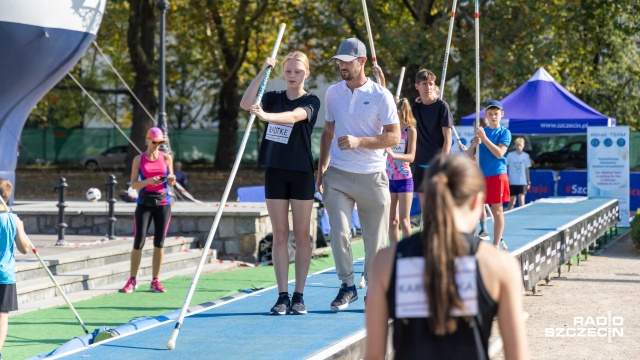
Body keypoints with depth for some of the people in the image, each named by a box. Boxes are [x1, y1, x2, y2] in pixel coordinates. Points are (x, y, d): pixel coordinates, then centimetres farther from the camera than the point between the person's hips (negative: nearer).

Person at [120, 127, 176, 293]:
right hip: (144, 203, -1)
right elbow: (133, 184, -2)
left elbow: (170, 183, 11)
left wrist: (172, 180, -12)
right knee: (138, 243, -4)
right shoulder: (139, 159, 1)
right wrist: (148, 181, -19)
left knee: (159, 243, 1)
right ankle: (132, 280, 7)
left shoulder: (167, 158, 6)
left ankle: (155, 281, 7)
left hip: (163, 203, 2)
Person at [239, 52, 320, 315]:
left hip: (301, 174, -3)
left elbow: (293, 116, -26)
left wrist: (267, 116, -44)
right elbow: (246, 104, -10)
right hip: (275, 172, 3)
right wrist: (263, 72, -16)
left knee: (301, 235, 2)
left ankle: (299, 296, 6)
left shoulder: (311, 102, -4)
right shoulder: (274, 98, 8)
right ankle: (282, 296, 5)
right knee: (280, 235, 3)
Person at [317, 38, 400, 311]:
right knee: (339, 232, -12)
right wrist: (321, 169, 12)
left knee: (375, 240, 5)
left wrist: (359, 141, -19)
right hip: (337, 175, 2)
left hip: (372, 176, -2)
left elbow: (394, 137, -7)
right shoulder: (333, 93, 8)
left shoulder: (381, 96, -5)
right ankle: (347, 286, 3)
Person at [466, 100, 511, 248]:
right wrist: (474, 144, -12)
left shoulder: (504, 132, -1)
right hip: (480, 175, 4)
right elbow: (469, 154, 9)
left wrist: (484, 138, -21)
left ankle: (496, 244, 4)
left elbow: (499, 153, -15)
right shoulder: (481, 131, 11)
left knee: (497, 210, 0)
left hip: (497, 175, -4)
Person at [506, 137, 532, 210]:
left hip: (522, 182, 1)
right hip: (512, 182, -1)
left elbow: (527, 169, 9)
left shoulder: (526, 156, 3)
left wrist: (528, 182, 8)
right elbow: (505, 167, 2)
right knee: (512, 202, 5)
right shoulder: (510, 155, -3)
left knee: (521, 201, -10)